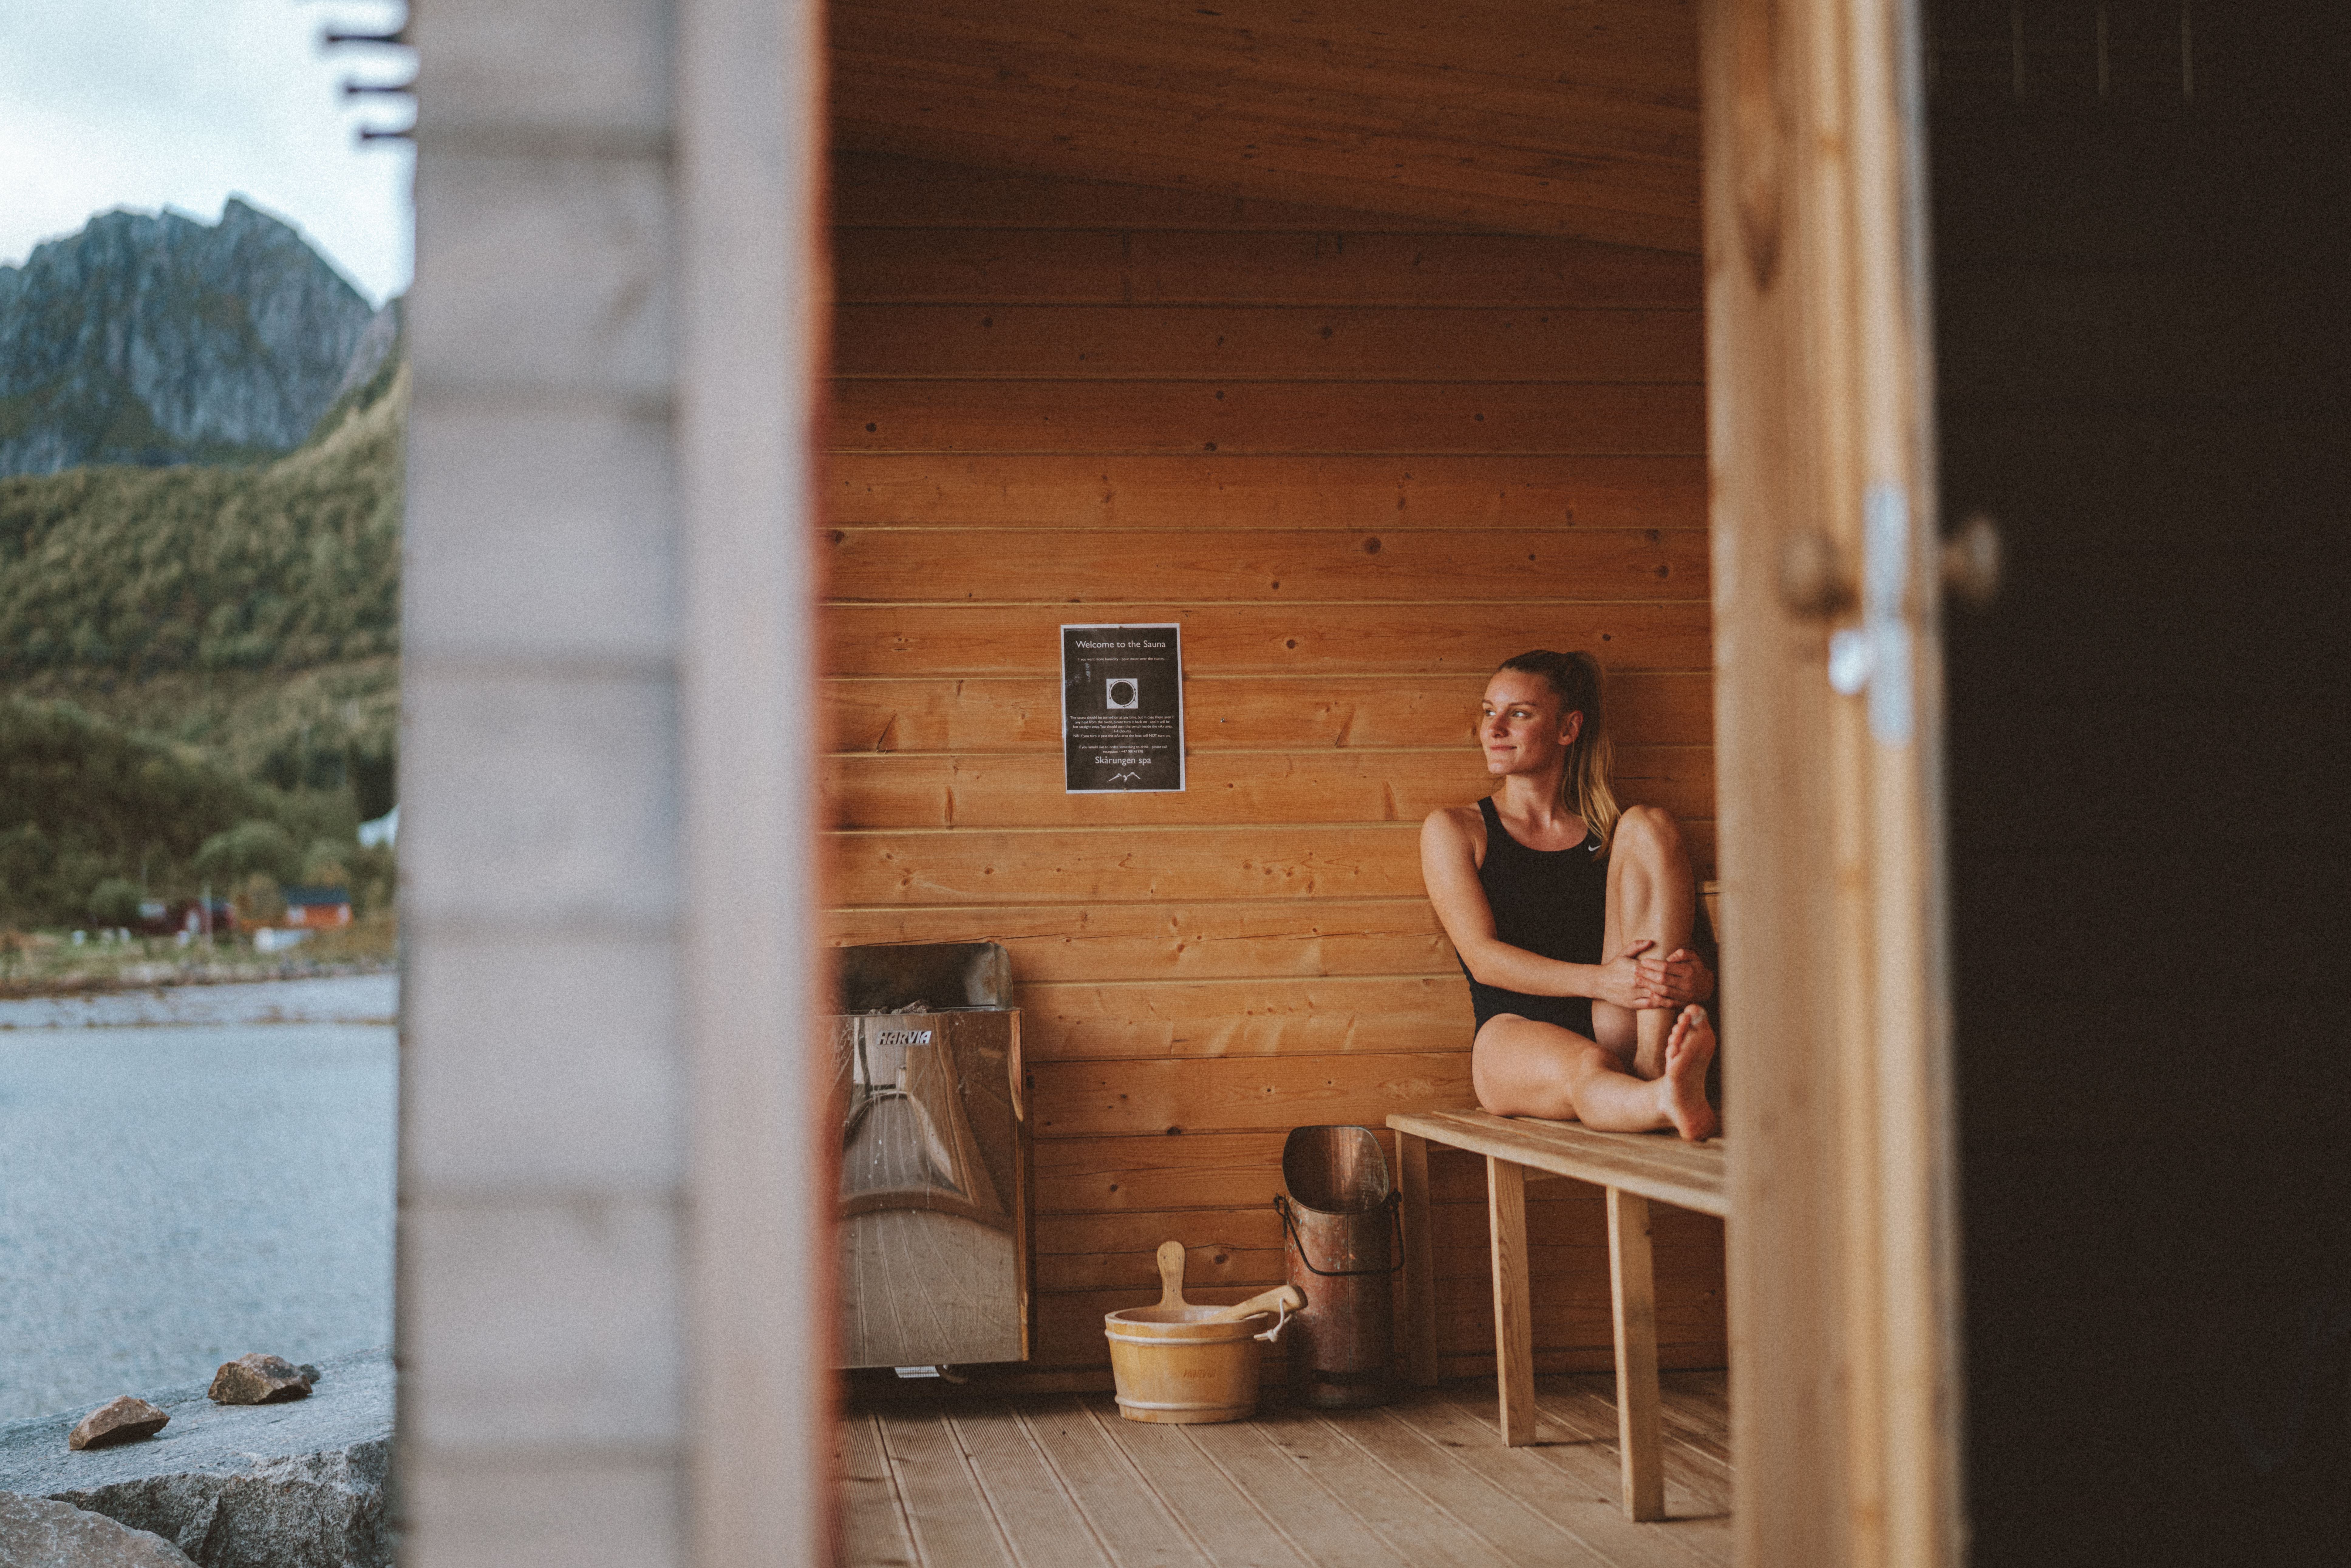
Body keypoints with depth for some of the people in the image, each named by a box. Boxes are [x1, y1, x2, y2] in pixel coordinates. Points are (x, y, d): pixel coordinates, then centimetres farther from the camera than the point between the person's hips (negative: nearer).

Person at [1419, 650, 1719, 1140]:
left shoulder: (1613, 834, 18)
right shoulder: (1453, 830, 11)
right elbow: (1483, 957, -3)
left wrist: (1695, 978, -18)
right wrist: (1599, 980, -20)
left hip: (1616, 1028, 3)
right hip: (1514, 1038, -2)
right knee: (1586, 1070, -39)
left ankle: (1656, 1060, -29)